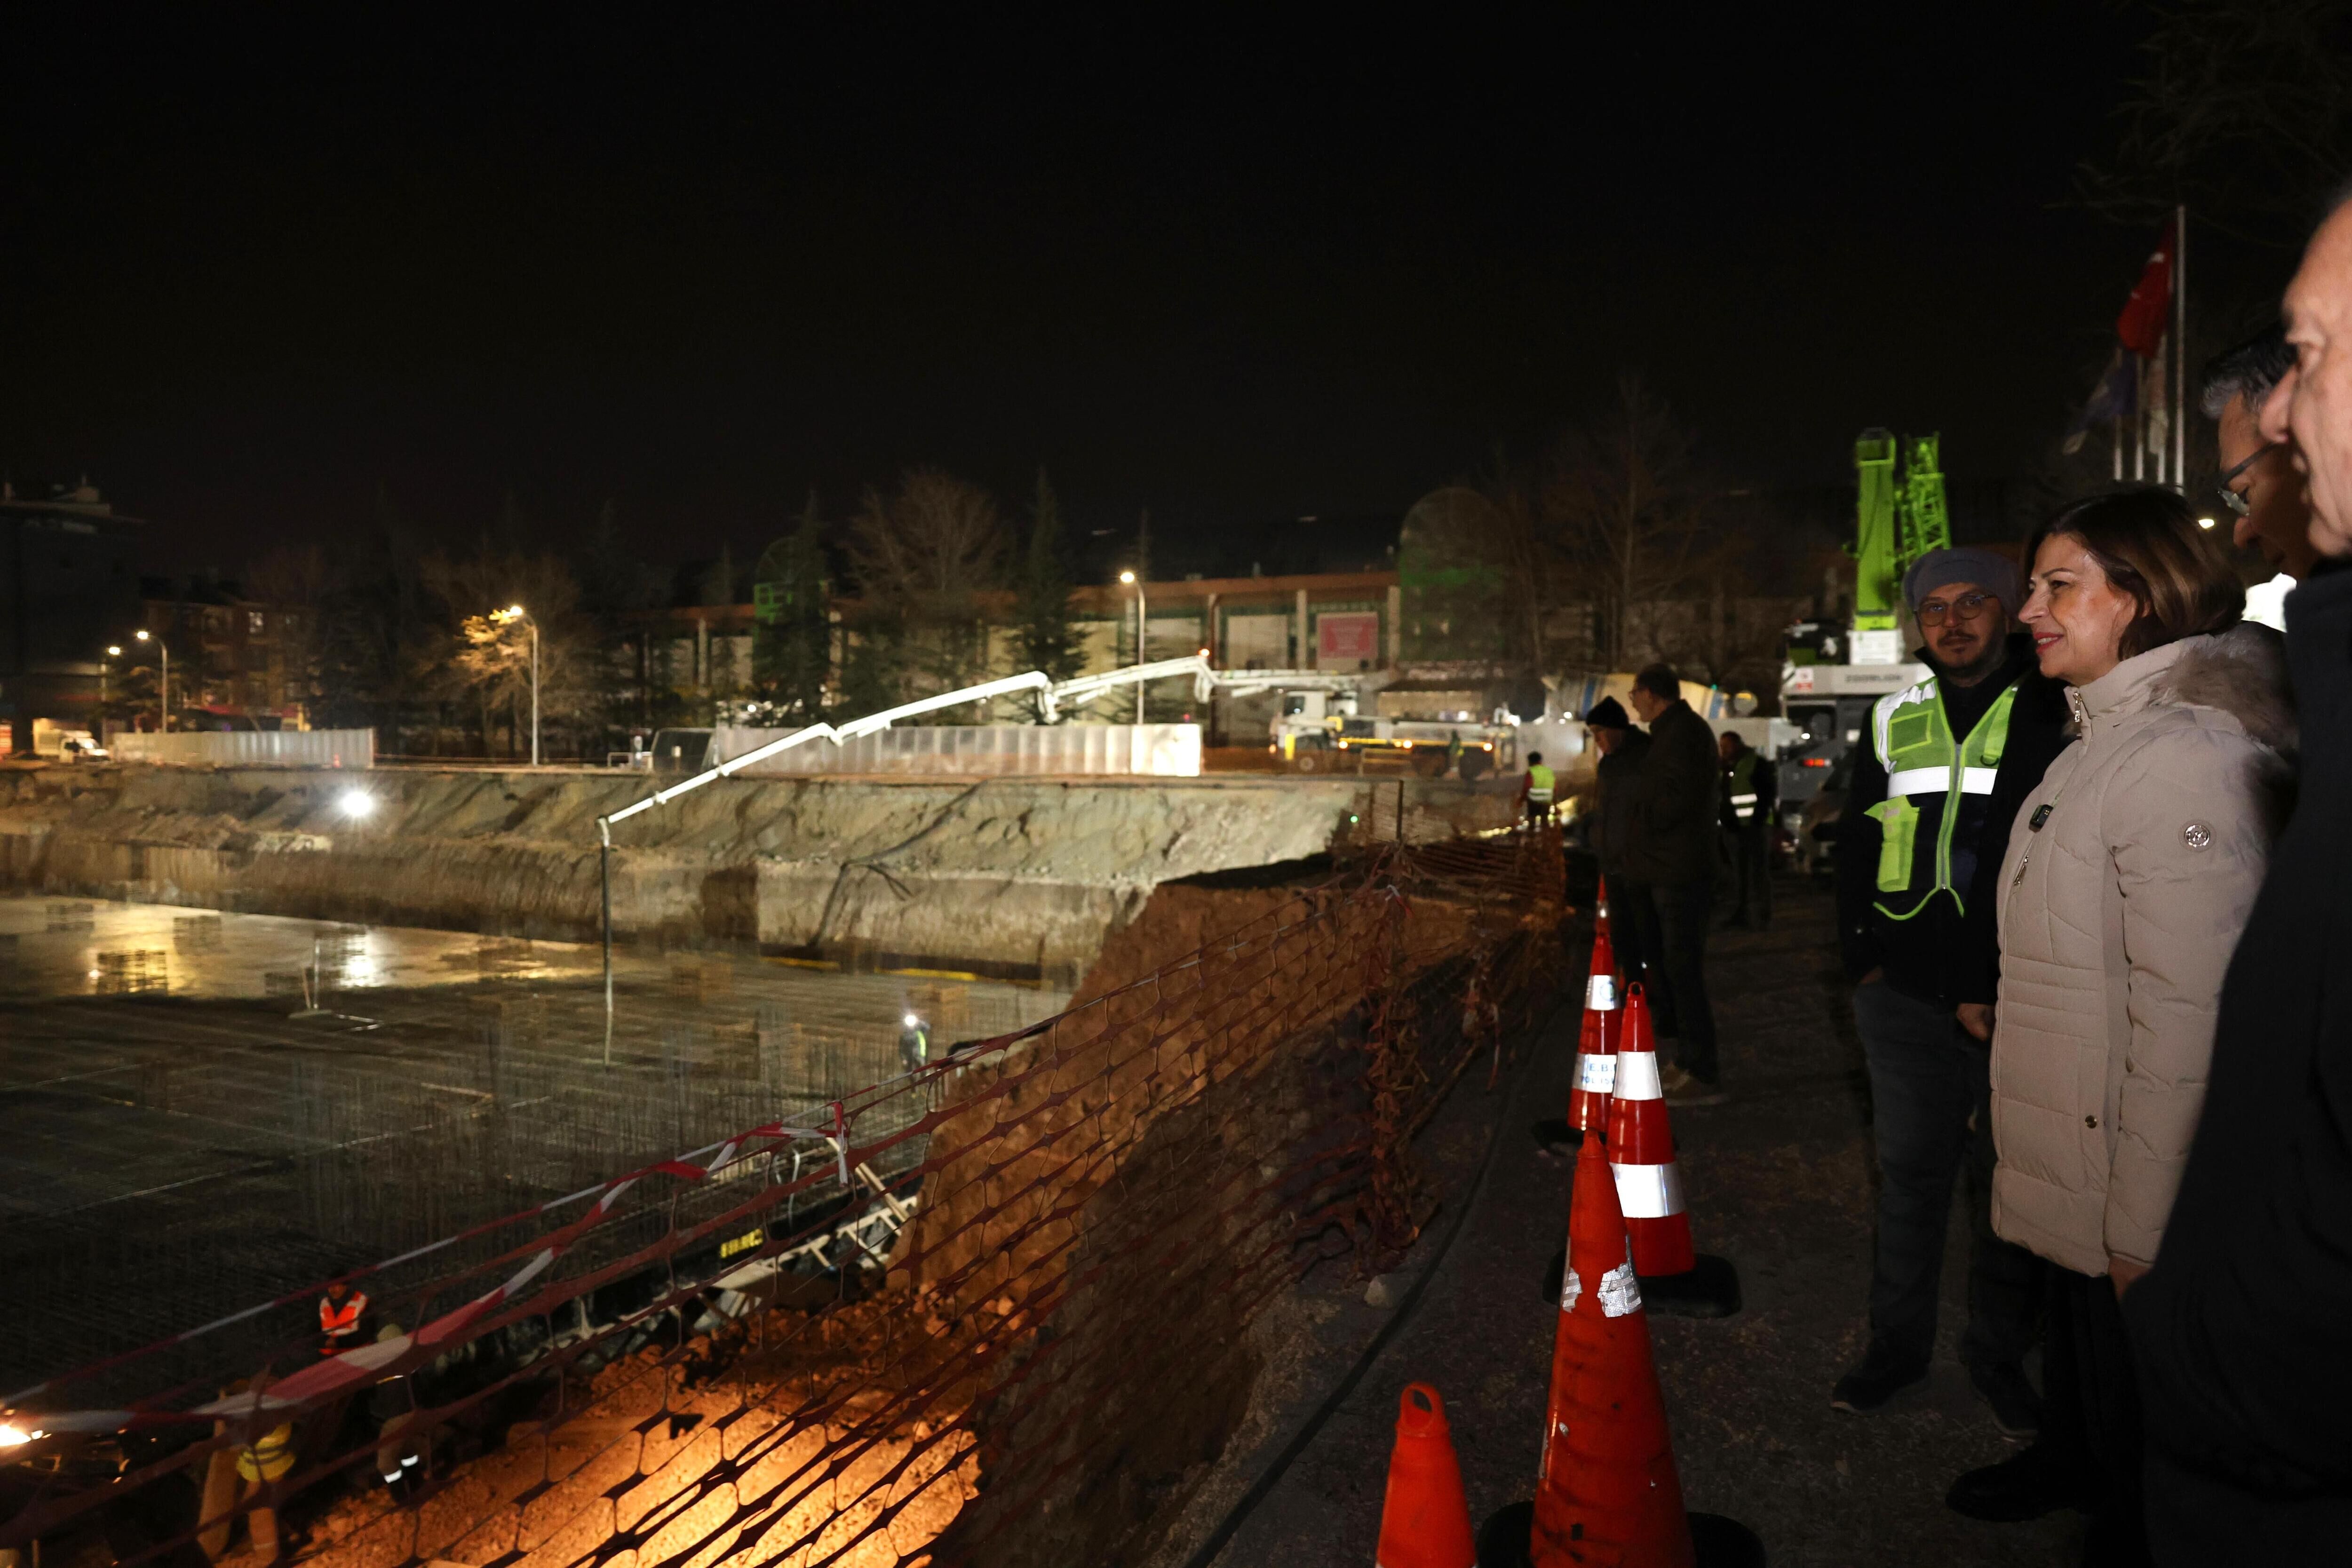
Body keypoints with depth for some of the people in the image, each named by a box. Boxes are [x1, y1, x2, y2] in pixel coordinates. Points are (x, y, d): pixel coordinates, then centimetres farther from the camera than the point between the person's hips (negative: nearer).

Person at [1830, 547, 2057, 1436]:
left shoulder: (2056, 713, 0)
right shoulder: (1894, 721, 10)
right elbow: (1854, 841, 14)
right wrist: (1861, 955, 4)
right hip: (1906, 991, 3)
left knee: (2007, 1175, 8)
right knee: (1909, 1168, 11)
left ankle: (1999, 1354, 24)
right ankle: (1898, 1345, 23)